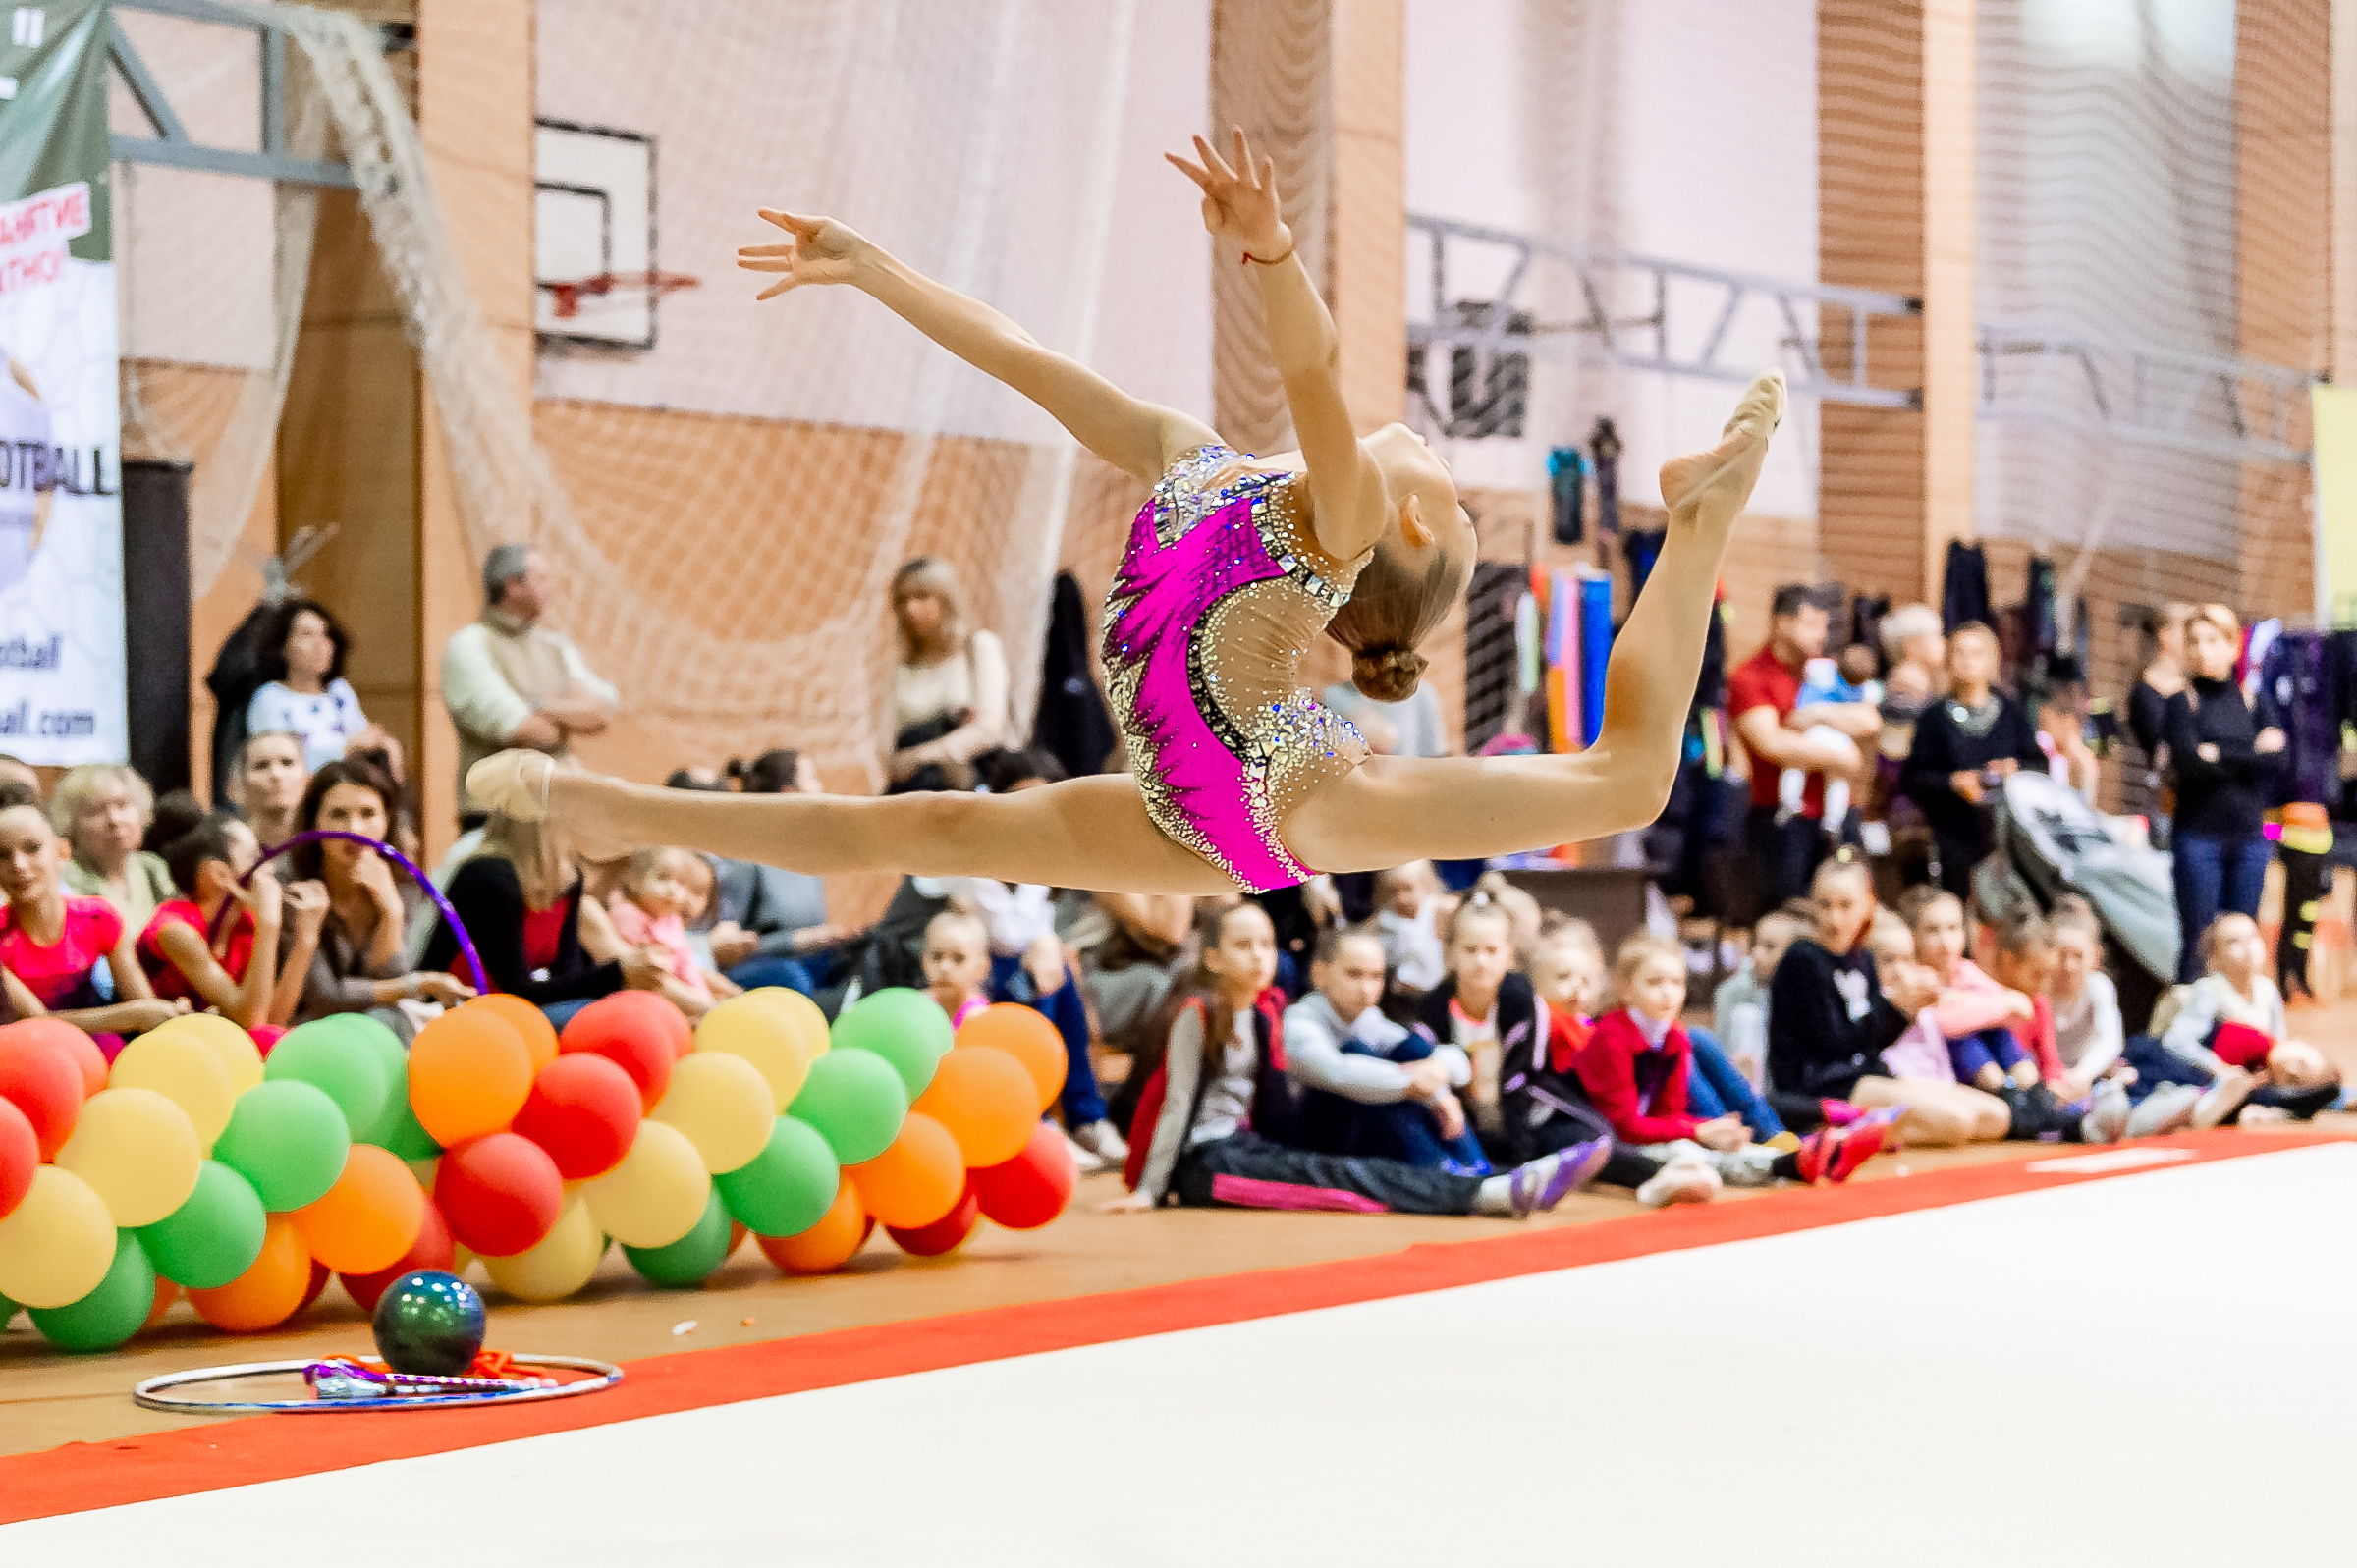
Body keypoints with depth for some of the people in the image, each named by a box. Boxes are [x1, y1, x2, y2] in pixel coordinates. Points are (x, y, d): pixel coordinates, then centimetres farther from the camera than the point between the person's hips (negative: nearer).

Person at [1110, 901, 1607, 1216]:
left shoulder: (1265, 1012, 11)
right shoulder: (1199, 1015, -10)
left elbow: (1271, 1100, 14)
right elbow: (1179, 1103, -11)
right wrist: (1147, 1190, -12)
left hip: (1243, 1144, 7)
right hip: (1202, 1160, -7)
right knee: (1331, 1175, -25)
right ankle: (1501, 1193, -42)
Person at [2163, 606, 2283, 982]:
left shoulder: (2254, 698, 10)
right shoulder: (2182, 701, 0)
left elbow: (2275, 756, -5)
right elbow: (2189, 763, -14)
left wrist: (2217, 755, -8)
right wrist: (2251, 754, -7)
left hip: (2249, 836, 3)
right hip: (2199, 835, -3)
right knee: (2197, 942, -3)